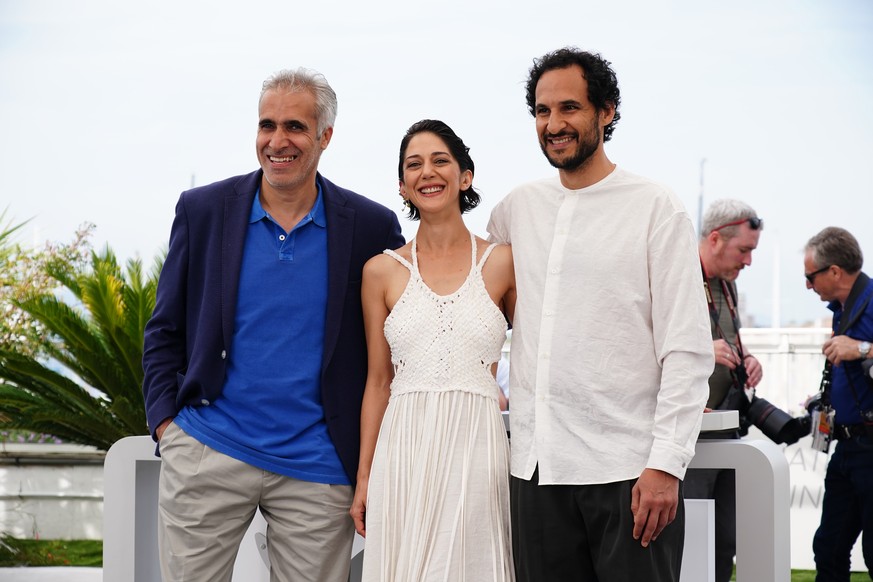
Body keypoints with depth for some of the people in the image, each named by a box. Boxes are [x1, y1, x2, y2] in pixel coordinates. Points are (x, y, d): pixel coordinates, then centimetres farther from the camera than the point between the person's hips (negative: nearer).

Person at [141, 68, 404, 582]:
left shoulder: (372, 228, 0)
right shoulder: (203, 210, 3)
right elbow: (165, 331, 9)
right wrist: (166, 422, -2)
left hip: (316, 468, 0)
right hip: (207, 454, 1)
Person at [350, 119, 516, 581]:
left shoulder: (502, 263, 4)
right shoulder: (382, 271, 7)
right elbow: (378, 381, 9)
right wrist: (363, 477, 7)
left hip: (477, 448, -1)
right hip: (403, 451, 1)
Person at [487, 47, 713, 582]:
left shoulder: (656, 209, -1)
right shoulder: (518, 208, 11)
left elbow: (688, 351, -6)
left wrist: (666, 463, -14)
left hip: (630, 472, -4)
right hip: (537, 467, 4)